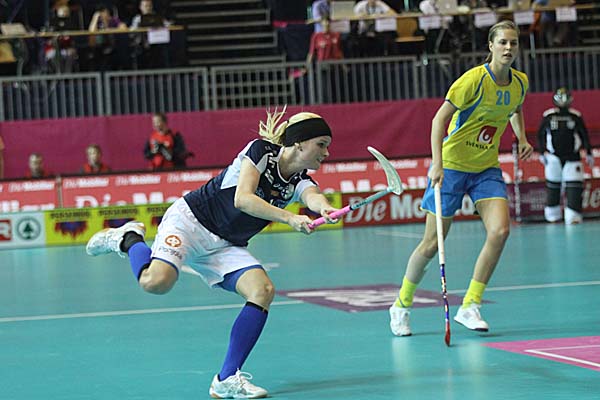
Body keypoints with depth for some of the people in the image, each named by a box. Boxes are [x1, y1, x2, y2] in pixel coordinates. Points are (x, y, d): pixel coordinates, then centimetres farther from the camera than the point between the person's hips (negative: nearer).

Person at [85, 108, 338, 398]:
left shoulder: (300, 182, 1)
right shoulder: (261, 151, -13)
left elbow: (314, 198, -24)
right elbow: (242, 199, -27)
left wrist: (327, 211, -48)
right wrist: (288, 218, -38)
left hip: (225, 247, 6)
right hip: (189, 222, -6)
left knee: (263, 290, -20)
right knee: (156, 282, -32)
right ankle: (129, 240, 3)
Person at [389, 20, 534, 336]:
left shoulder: (520, 83, 0)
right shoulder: (474, 79, -19)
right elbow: (440, 118, -18)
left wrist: (522, 138, 10)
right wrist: (437, 163, -27)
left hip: (487, 168, 5)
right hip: (452, 165, -5)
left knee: (500, 230, -17)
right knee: (432, 244, -1)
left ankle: (469, 307, -5)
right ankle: (401, 305, 21)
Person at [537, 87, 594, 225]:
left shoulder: (576, 116, 1)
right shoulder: (548, 116, 1)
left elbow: (584, 135, 8)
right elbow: (540, 134, 10)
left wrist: (588, 153, 6)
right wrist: (542, 152, 5)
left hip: (572, 157, 0)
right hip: (553, 157, 0)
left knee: (574, 185, -11)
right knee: (553, 185, 5)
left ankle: (573, 215, -12)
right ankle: (552, 215, 18)